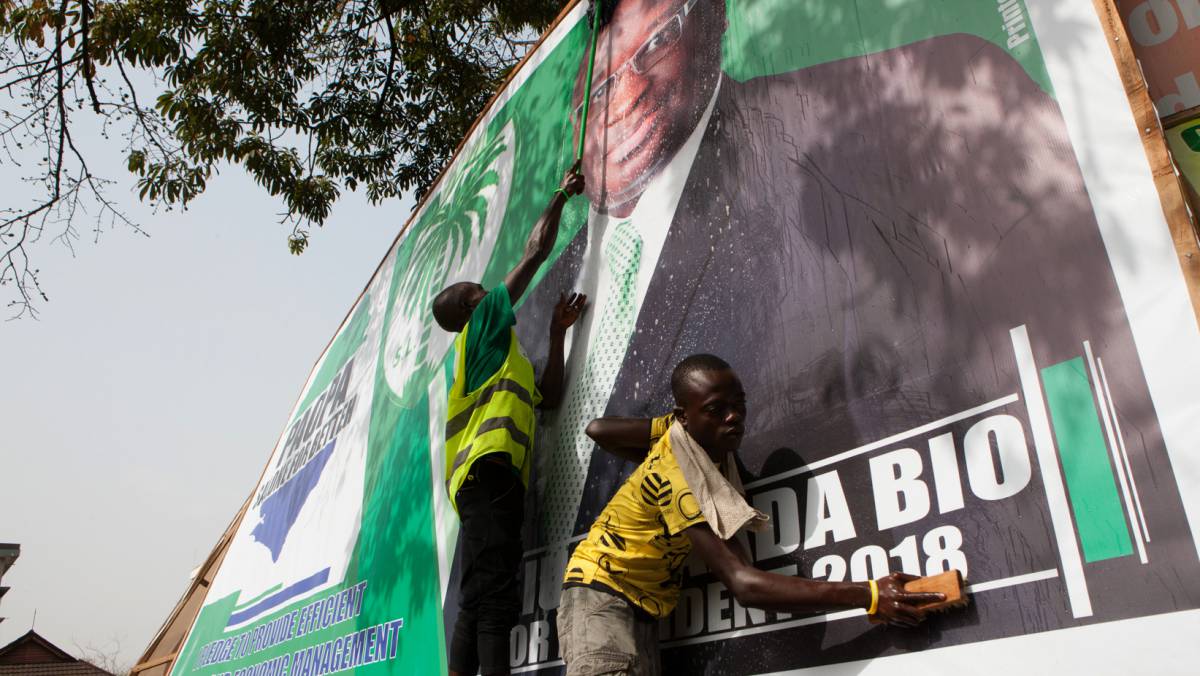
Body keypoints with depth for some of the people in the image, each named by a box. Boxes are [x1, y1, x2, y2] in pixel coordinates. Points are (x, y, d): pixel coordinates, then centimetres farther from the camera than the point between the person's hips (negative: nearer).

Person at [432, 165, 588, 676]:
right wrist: (562, 195, 24)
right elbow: (537, 250, 12)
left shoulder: (495, 358, 33)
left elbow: (549, 398, 28)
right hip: (490, 467, -9)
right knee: (491, 598, -19)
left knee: (483, 601, 0)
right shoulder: (482, 327, 11)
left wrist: (558, 331, 29)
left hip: (486, 479, 9)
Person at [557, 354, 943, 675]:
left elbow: (598, 429, 10)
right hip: (600, 592, -9)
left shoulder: (678, 431, -3)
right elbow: (743, 584, -36)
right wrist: (870, 596, -39)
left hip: (641, 609, 9)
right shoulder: (679, 481, -27)